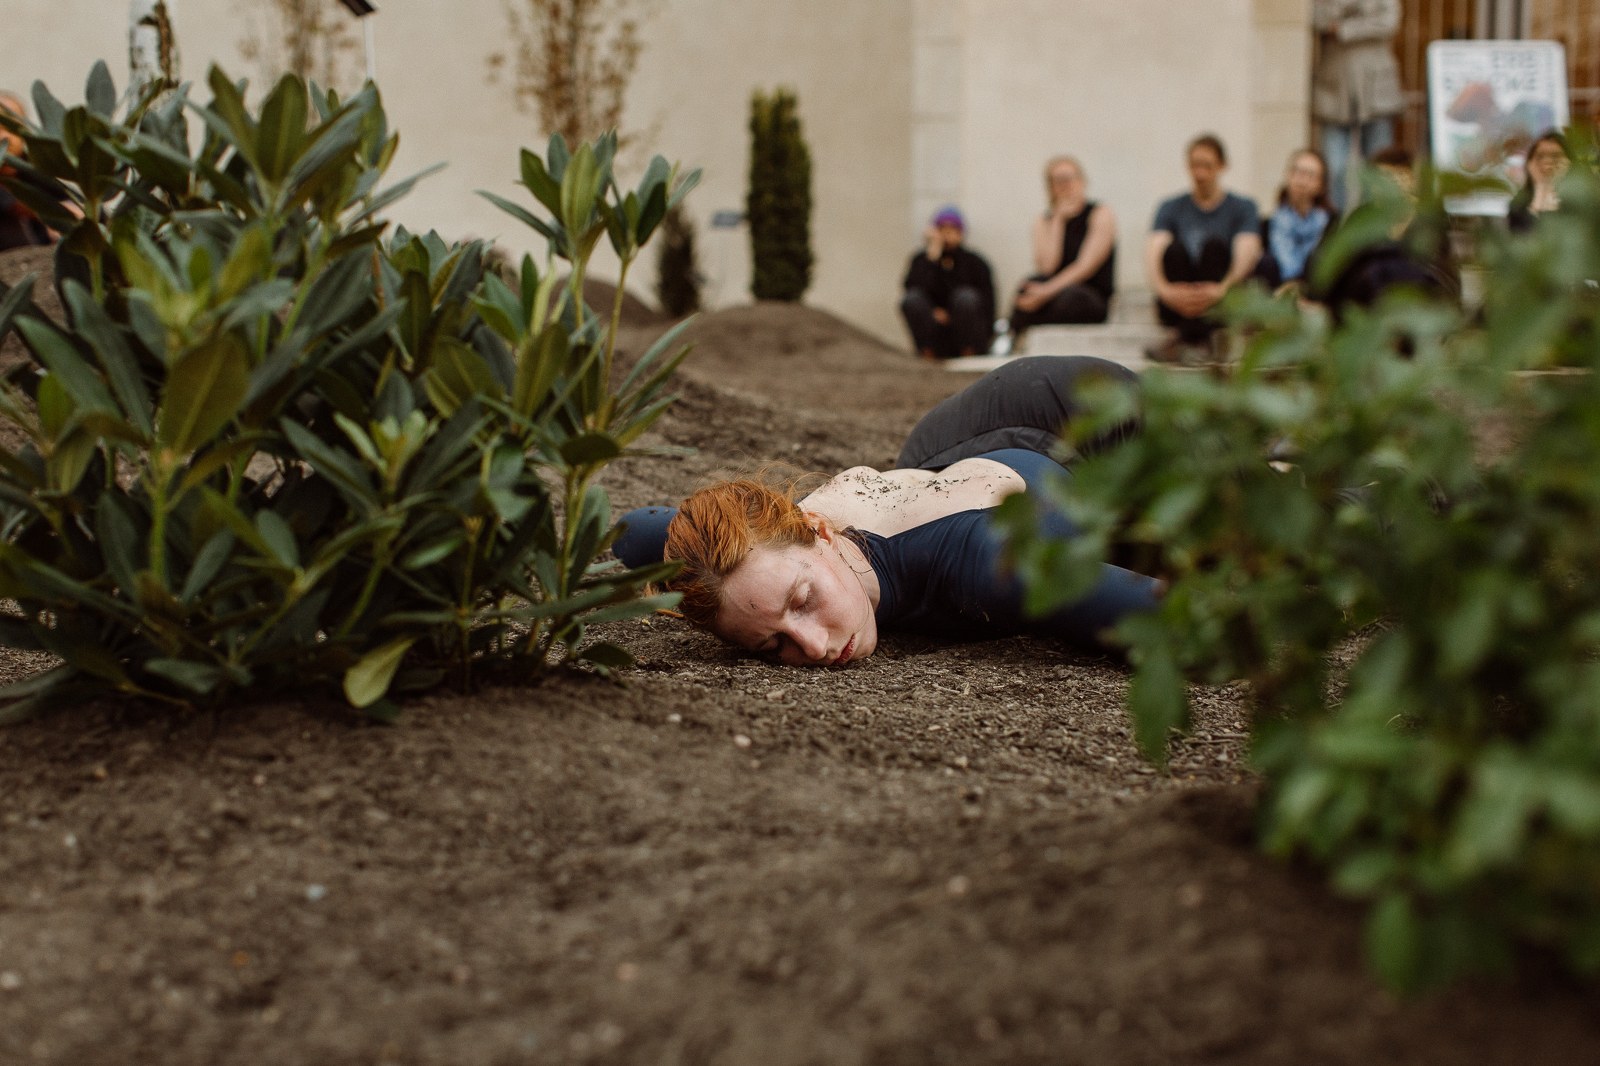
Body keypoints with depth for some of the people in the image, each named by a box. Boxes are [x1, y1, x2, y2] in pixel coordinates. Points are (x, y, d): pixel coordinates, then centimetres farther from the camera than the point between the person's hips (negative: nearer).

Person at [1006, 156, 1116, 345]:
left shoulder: (1101, 214, 0)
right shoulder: (1043, 222, 11)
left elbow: (1086, 267, -13)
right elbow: (1046, 266, -7)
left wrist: (1048, 291, -27)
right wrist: (1058, 220, -6)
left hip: (1095, 301, -3)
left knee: (1069, 296, -38)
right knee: (1031, 283, -31)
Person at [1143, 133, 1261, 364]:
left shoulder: (1242, 207, 4)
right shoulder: (1171, 208, 7)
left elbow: (1247, 255, -15)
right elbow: (1153, 254, -11)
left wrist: (1221, 289, -36)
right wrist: (1164, 290, -33)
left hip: (1221, 303, -1)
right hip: (1178, 302, 1)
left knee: (1215, 244, -26)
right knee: (1174, 248, -26)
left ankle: (1189, 337, -36)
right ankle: (1198, 338, -38)